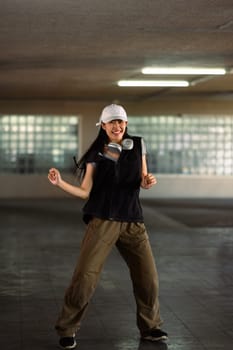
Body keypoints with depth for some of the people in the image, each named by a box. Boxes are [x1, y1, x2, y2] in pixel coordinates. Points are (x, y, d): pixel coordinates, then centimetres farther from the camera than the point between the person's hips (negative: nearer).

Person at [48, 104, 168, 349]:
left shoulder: (137, 145, 7)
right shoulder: (96, 154, 1)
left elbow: (142, 181, 14)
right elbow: (86, 191, -1)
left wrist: (148, 181, -9)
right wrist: (60, 182, -14)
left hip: (133, 222, 3)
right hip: (102, 221, -3)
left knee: (148, 277, 4)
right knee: (85, 277, -9)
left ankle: (150, 328, 24)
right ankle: (67, 330, 7)